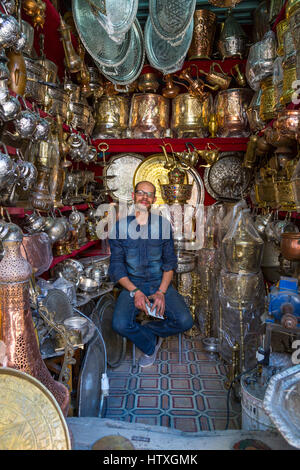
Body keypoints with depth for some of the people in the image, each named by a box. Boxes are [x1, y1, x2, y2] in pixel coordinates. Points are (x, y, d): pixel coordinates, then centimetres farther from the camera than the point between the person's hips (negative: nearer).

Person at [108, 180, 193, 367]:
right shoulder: (120, 226, -1)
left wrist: (161, 292, -11)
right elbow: (116, 266, -2)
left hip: (161, 283, 1)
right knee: (120, 324, -26)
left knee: (185, 321, -20)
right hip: (132, 284, -1)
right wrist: (135, 291, -16)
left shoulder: (164, 224, 2)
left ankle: (142, 329, 7)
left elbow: (170, 262, 3)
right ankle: (151, 343, 5)